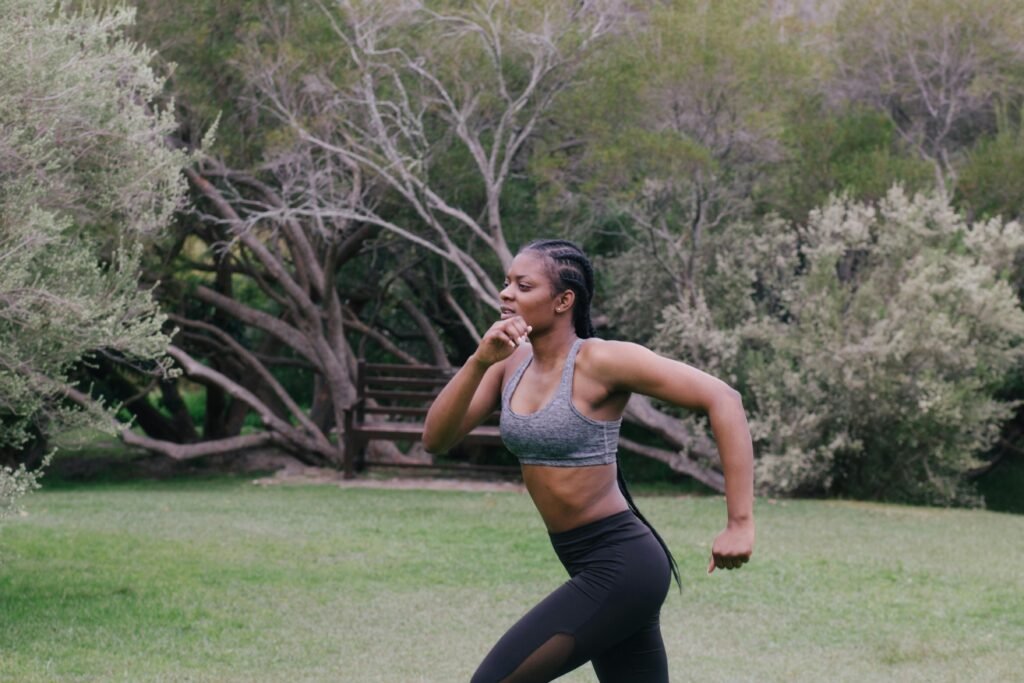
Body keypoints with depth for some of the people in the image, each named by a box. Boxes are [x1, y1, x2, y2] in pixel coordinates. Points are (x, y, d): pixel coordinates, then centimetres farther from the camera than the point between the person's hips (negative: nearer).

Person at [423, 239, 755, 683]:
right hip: (590, 566, 8)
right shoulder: (511, 363, 6)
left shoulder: (601, 361, -15)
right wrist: (479, 361, -16)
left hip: (621, 565, -8)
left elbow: (723, 400, -18)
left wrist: (740, 524, -23)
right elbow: (435, 439, -1)